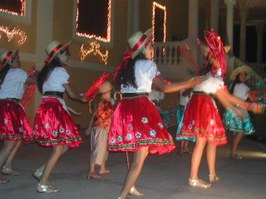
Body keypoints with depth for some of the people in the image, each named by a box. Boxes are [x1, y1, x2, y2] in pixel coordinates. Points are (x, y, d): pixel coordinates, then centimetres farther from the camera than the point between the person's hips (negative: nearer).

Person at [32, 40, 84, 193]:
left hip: (48, 108, 9)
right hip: (55, 109, -9)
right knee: (59, 149, -5)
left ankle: (41, 172, 14)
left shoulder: (48, 71, 20)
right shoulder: (60, 70, -6)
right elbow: (71, 94, -2)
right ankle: (43, 184, -2)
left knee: (64, 146, 12)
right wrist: (82, 98, 16)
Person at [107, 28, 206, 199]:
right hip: (141, 108, -8)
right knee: (140, 157, -7)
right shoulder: (148, 64, -3)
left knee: (140, 151, 25)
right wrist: (190, 83, 2)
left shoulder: (127, 65, 16)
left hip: (125, 107, 8)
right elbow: (165, 87, -4)